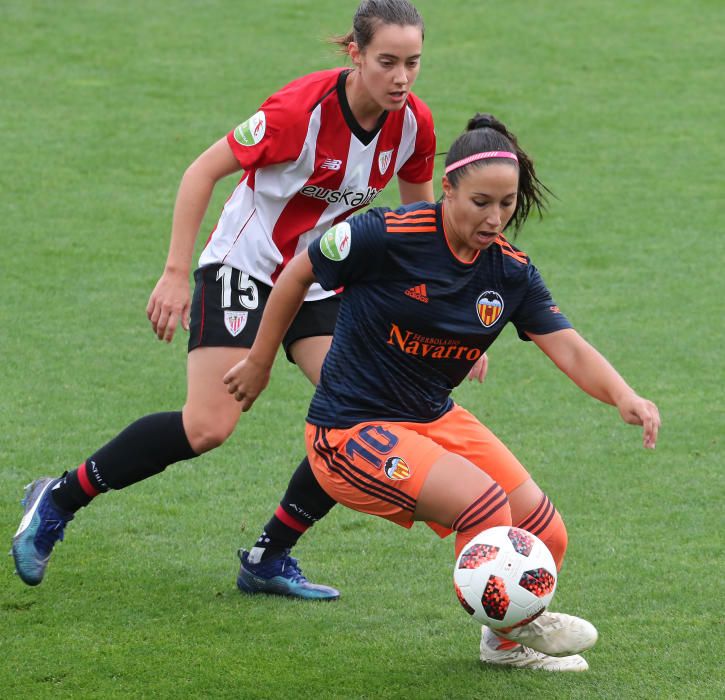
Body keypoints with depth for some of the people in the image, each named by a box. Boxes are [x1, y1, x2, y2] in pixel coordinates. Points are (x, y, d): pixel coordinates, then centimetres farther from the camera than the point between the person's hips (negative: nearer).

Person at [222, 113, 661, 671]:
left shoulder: (512, 272, -3)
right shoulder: (389, 236, -20)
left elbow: (569, 349, -9)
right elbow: (299, 274, -6)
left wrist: (624, 396, -30)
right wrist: (259, 363, 4)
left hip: (436, 420, 7)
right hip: (351, 433, -7)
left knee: (545, 537, -3)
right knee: (484, 503, -26)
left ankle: (513, 630, 29)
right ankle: (510, 635, 1)